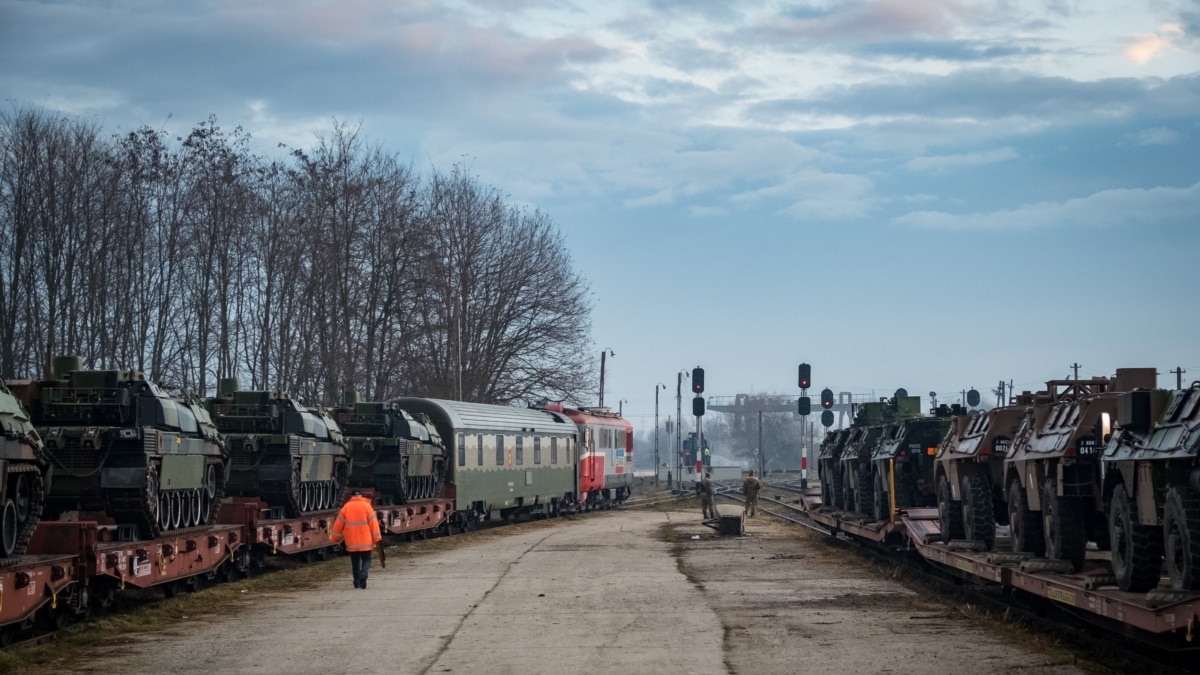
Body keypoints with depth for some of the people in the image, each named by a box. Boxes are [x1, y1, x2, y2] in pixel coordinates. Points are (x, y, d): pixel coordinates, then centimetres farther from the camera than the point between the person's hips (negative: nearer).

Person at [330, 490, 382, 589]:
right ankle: (363, 574, -22)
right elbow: (373, 523, -6)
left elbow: (339, 524, 8)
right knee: (366, 559, 5)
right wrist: (376, 539, -3)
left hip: (351, 541, 2)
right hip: (365, 541, -2)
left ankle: (357, 582, 11)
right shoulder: (366, 506, -2)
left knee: (355, 562, 13)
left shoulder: (346, 507, 3)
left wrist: (335, 538, 21)